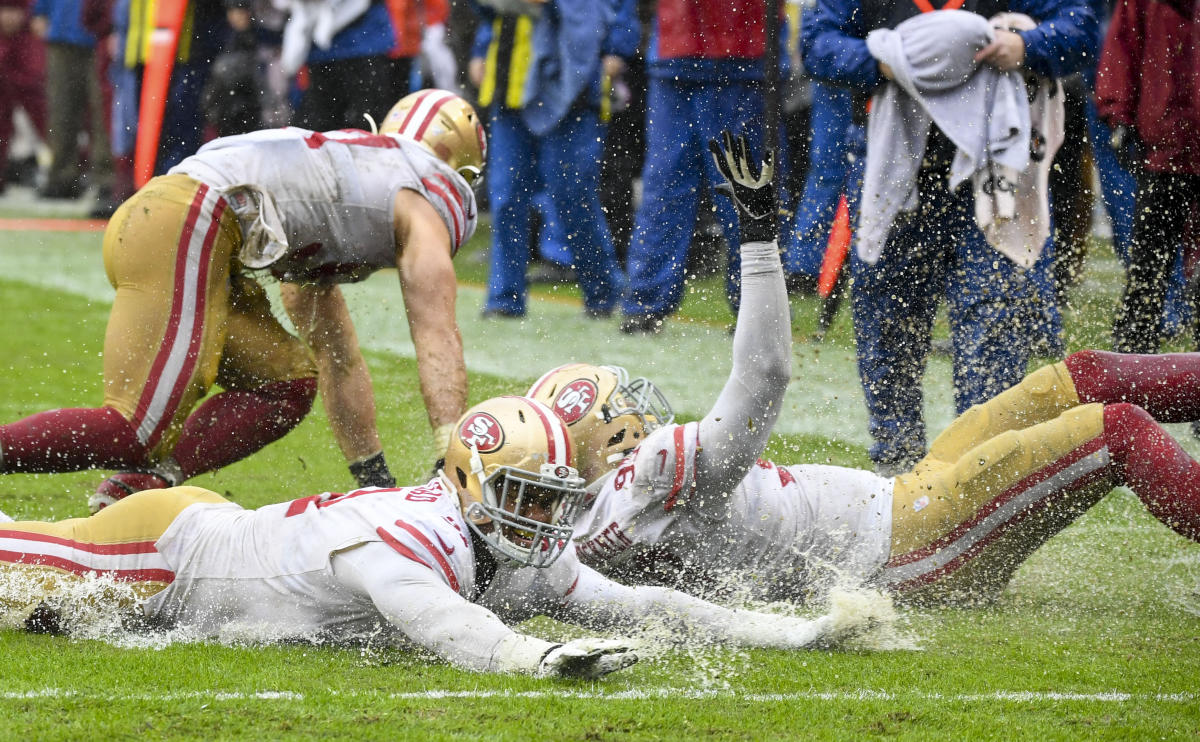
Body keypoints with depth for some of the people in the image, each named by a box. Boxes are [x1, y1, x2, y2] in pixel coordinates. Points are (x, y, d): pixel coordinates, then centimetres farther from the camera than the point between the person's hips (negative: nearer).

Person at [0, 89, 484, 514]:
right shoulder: (429, 201, 13)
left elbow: (338, 360, 41)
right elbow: (438, 344, 3)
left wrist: (376, 480, 43)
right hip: (185, 229, -9)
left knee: (287, 386, 12)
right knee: (137, 435, -14)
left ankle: (135, 488, -3)